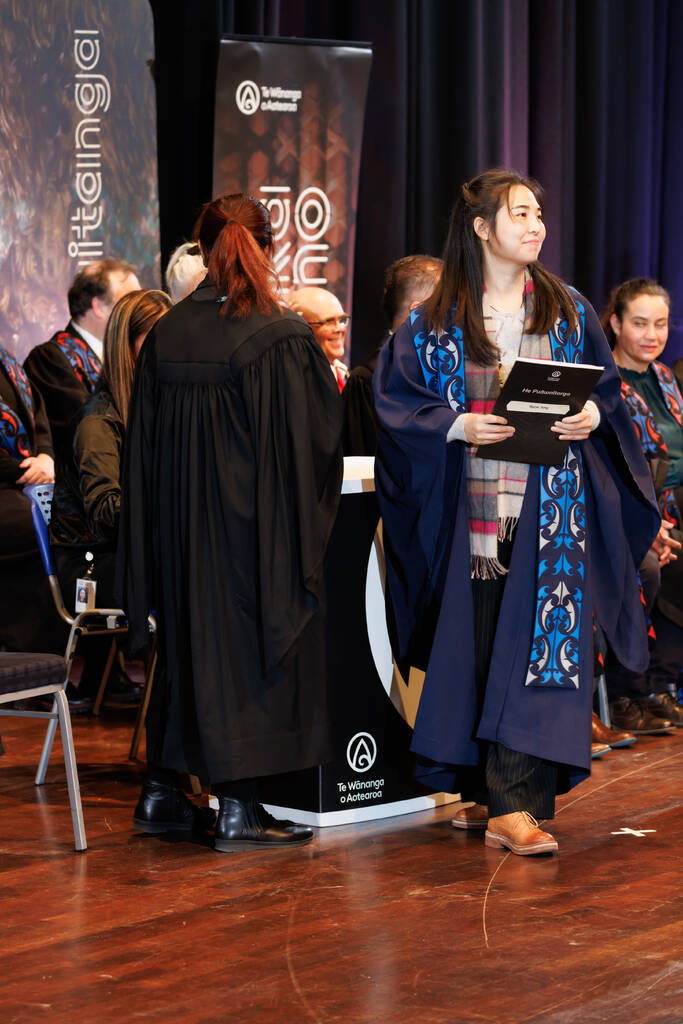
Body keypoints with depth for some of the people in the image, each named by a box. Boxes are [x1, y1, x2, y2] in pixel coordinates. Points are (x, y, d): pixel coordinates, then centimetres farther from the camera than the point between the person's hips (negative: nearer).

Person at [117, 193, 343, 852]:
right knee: (249, 647, 3)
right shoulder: (282, 339, -14)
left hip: (178, 523, 5)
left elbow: (141, 447, 5)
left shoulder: (165, 335, -1)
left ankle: (161, 793, 22)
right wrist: (302, 521, 8)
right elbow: (317, 440, -9)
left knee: (185, 645, 17)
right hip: (253, 526, -5)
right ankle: (238, 808, 3)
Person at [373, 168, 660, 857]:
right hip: (467, 508, 0)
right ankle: (486, 790, 13)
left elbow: (608, 388, 14)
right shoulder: (435, 320, 5)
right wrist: (457, 426, -14)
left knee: (536, 641, -10)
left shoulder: (568, 312, 10)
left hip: (547, 509, 0)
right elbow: (396, 400, 1)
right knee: (473, 648, 1)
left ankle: (513, 806, -14)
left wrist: (592, 415, -8)